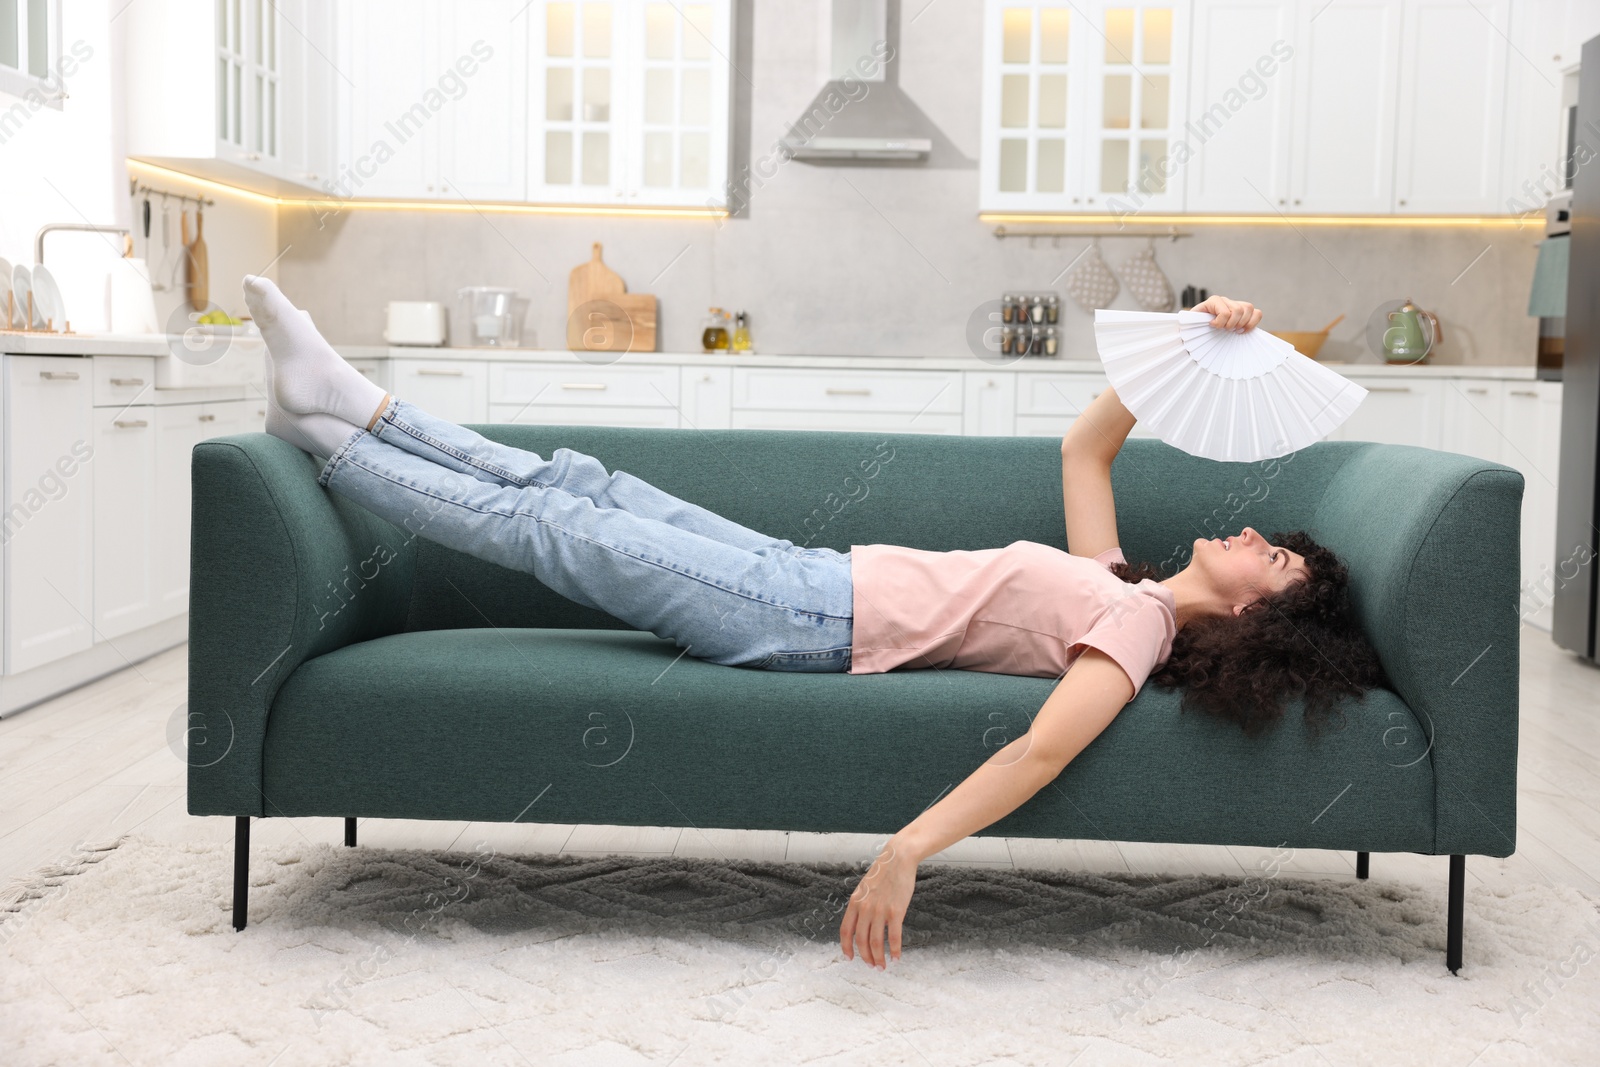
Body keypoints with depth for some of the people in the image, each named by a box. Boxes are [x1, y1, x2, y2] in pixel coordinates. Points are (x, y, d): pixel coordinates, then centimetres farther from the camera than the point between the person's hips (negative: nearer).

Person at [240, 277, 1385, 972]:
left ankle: (326, 434, 7)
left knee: (545, 526, -6)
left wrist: (907, 848, -42)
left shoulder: (1138, 626, -13)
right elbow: (1083, 447, 21)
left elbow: (1042, 750, -29)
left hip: (813, 626, -8)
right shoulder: (1118, 580, 11)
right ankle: (354, 410, 15)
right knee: (578, 480, 6)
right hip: (816, 575, 8)